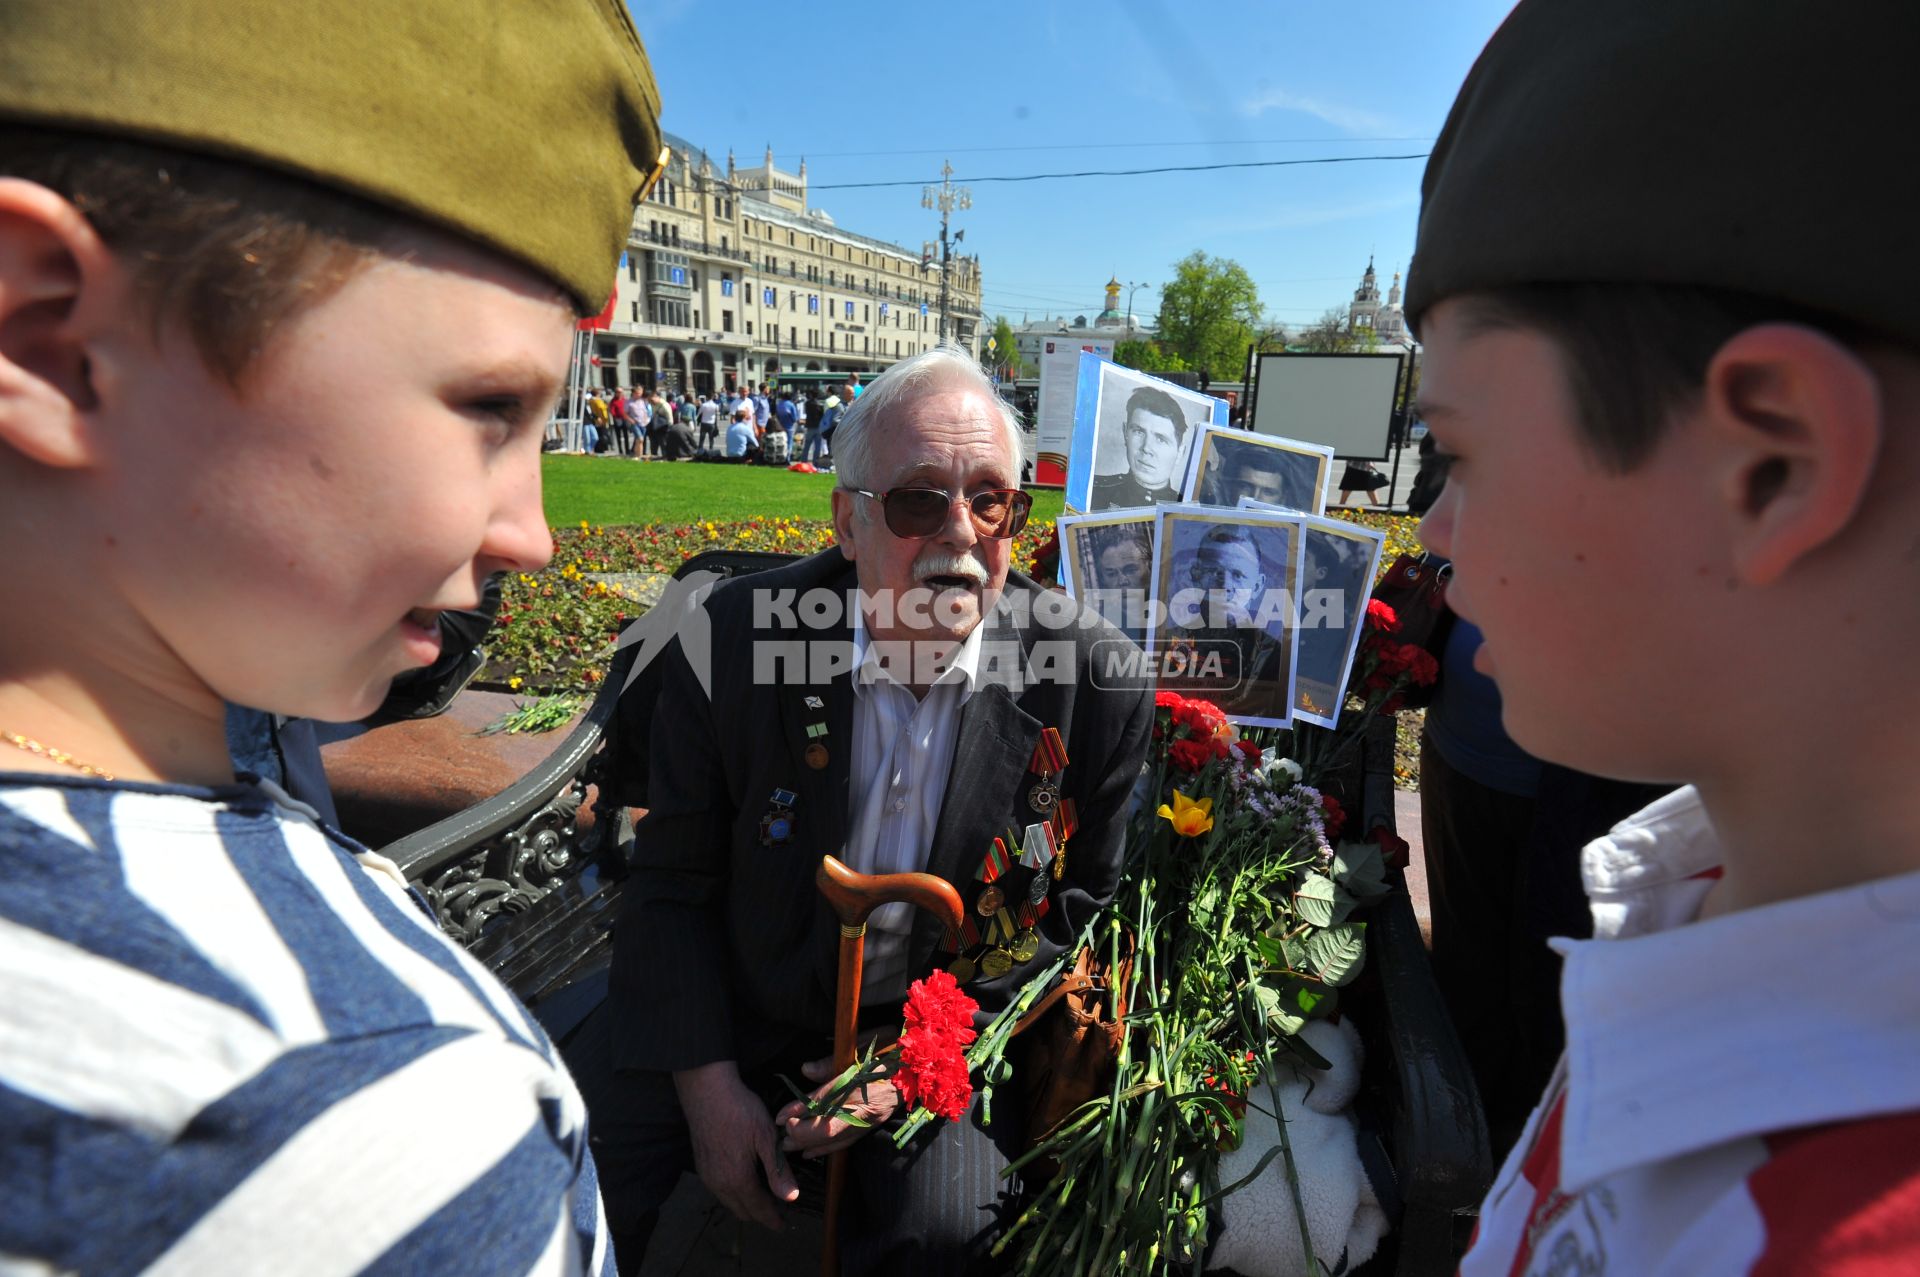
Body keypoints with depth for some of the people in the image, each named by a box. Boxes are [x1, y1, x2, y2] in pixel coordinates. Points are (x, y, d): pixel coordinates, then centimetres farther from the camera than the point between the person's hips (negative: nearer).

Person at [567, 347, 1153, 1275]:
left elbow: (1083, 911, -6)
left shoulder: (1097, 681, -17)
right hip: (734, 1002, 2)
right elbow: (674, 883, -4)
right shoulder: (730, 638, -15)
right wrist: (707, 1078, -9)